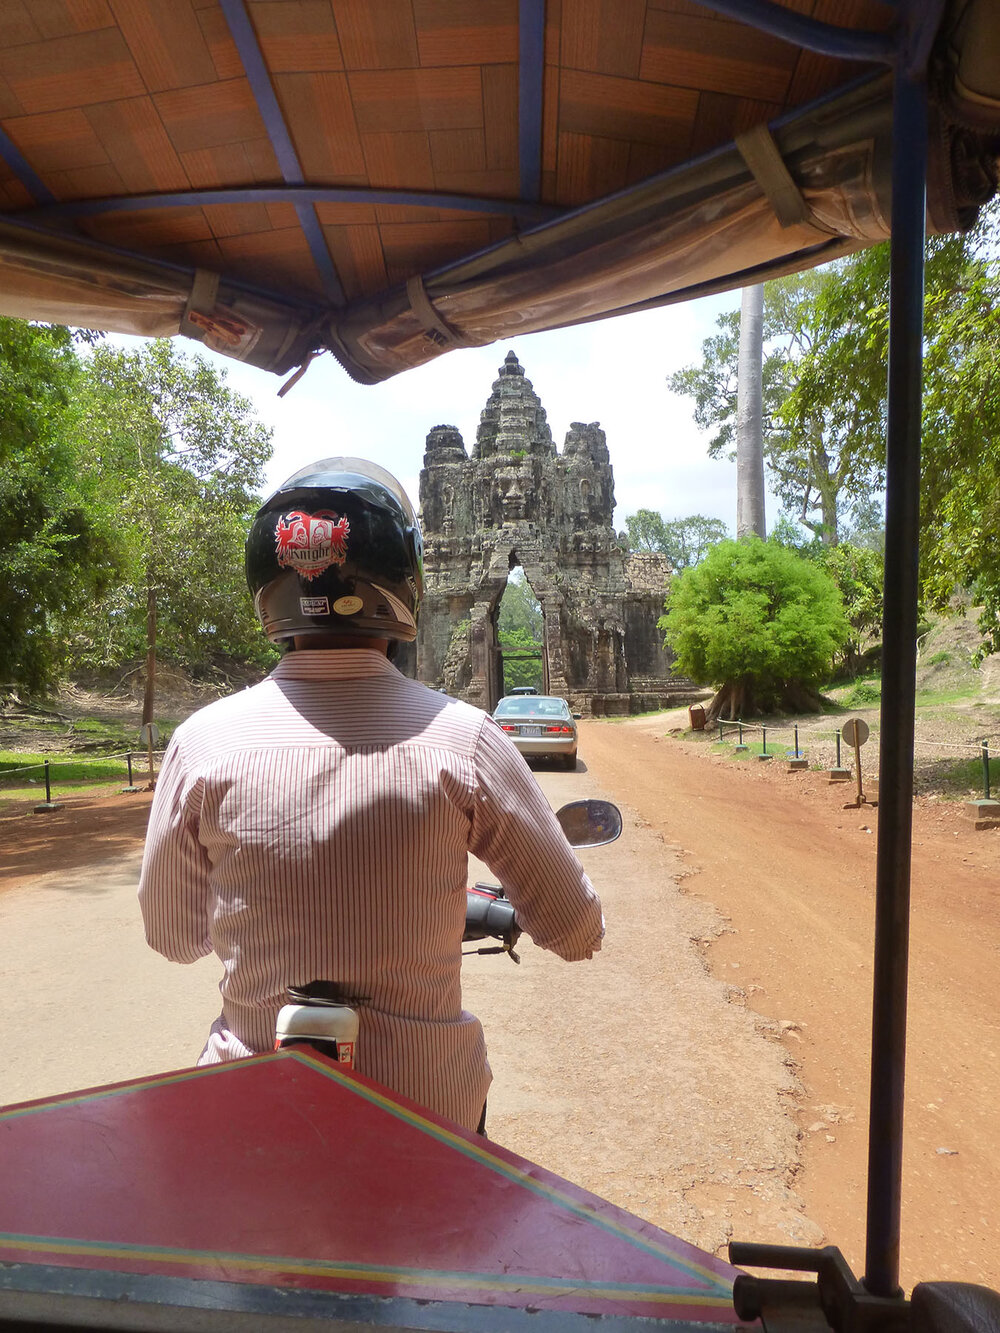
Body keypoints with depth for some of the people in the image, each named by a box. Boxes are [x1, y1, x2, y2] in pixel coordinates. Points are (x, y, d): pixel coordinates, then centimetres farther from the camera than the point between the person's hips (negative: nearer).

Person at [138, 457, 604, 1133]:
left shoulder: (203, 741, -14)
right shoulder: (462, 739, -18)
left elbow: (175, 936, 2)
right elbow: (578, 931, -7)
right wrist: (489, 908, 14)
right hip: (426, 1104, 0)